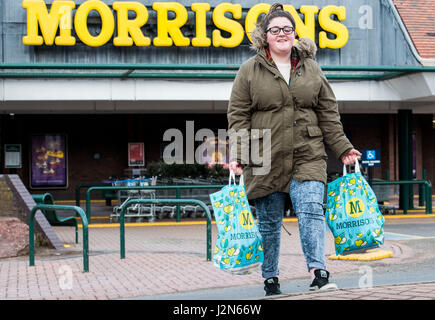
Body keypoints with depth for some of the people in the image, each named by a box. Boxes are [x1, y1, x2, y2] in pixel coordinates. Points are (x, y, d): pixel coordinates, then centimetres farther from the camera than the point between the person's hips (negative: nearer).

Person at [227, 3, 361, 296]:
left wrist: (343, 148, 9)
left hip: (307, 157, 1)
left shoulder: (311, 69, 11)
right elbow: (238, 115, 1)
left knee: (311, 210, -15)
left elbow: (328, 114, 14)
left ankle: (318, 272, -16)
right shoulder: (249, 71, 4)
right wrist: (237, 154, -8)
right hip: (265, 160, -1)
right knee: (269, 222, 7)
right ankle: (270, 278, 19)